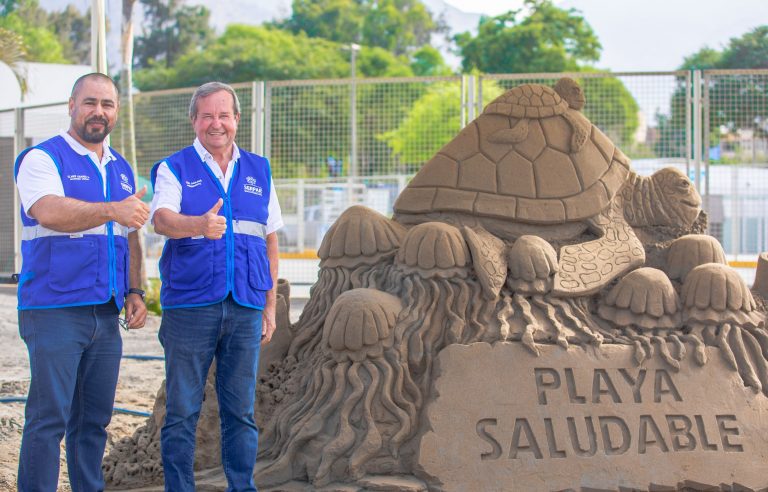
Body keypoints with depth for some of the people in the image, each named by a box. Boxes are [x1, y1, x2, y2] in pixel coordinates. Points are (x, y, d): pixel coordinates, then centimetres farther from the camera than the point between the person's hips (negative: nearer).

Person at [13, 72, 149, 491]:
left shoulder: (121, 169, 19)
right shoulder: (41, 158, -4)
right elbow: (50, 212, -23)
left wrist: (134, 291, 11)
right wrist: (112, 211, -37)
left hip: (105, 314, 6)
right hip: (55, 311, -6)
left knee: (94, 418, 9)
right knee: (48, 417, -8)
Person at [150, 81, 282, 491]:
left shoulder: (259, 171, 14)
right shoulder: (174, 169, 3)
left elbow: (270, 240, 16)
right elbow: (162, 220, -16)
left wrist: (271, 304, 12)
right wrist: (200, 224, -38)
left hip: (245, 308, 3)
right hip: (190, 305, -3)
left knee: (241, 410, 8)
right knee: (182, 410, 0)